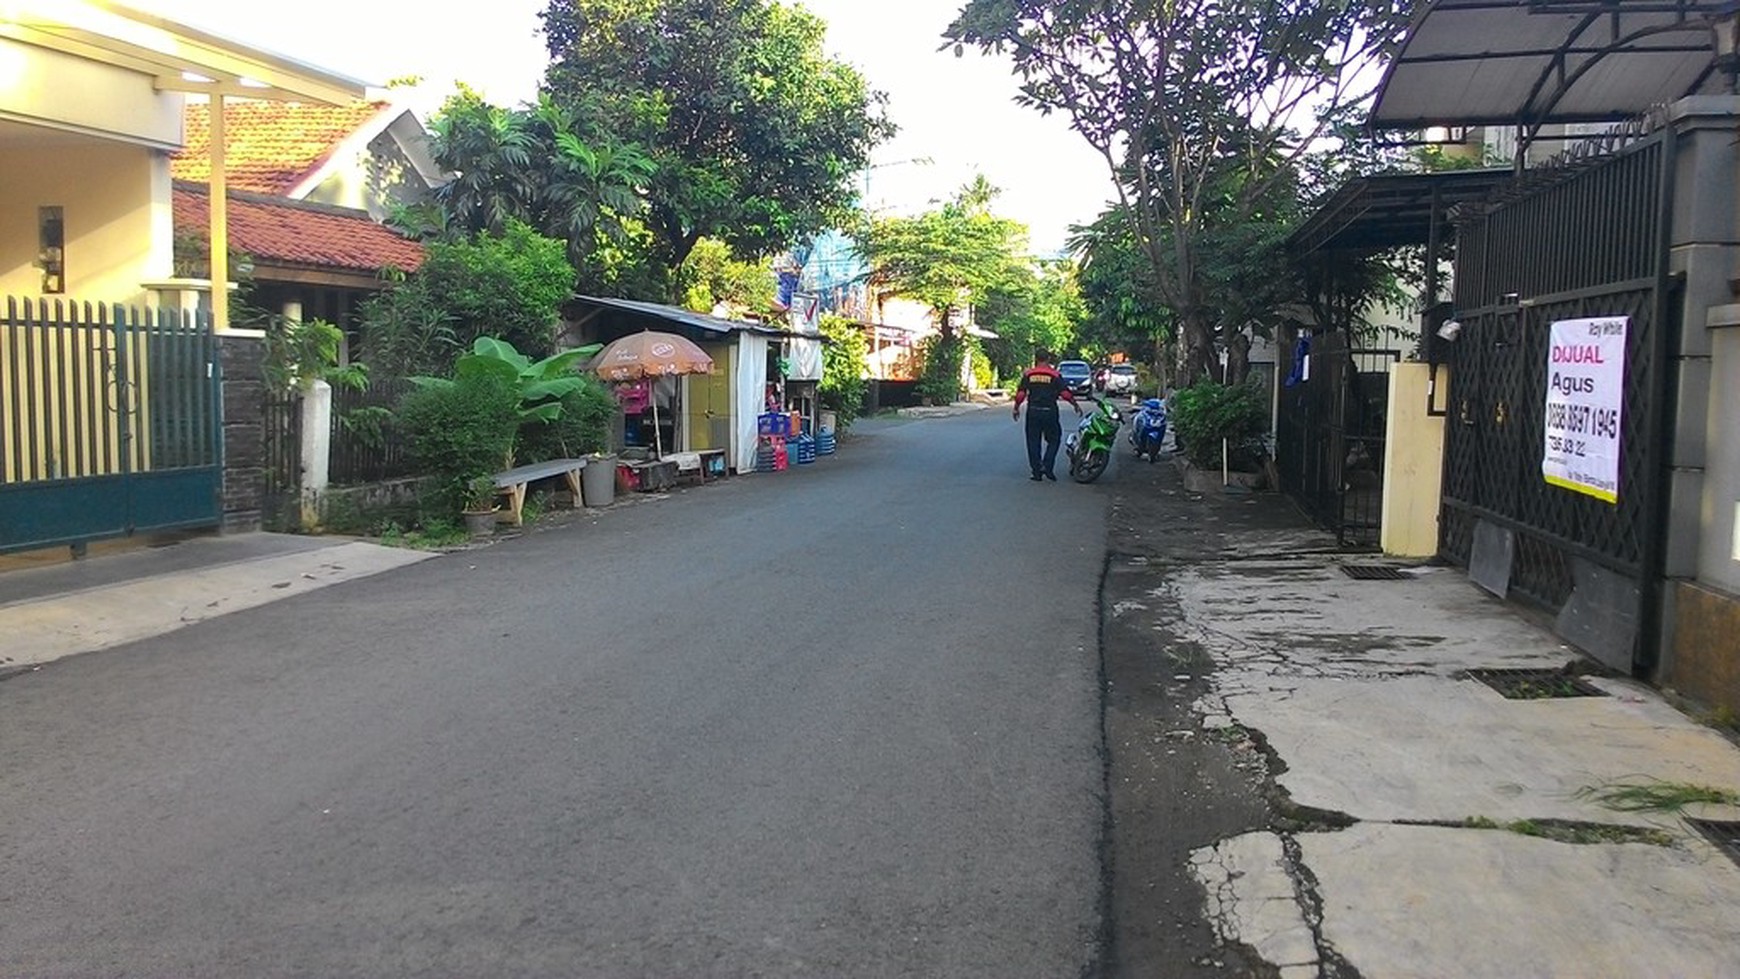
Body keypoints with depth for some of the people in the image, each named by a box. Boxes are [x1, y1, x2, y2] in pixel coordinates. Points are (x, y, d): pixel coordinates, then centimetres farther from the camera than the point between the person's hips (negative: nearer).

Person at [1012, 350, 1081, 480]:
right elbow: (1065, 393, -4)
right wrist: (1075, 405, 9)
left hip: (1033, 411, 2)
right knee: (1053, 440, 11)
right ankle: (1046, 466, -4)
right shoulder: (1055, 375, -3)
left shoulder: (1028, 374, 2)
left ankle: (1036, 472, 8)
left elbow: (1020, 393, -1)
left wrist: (1016, 408, 13)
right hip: (1049, 411, -2)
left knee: (1033, 442, 8)